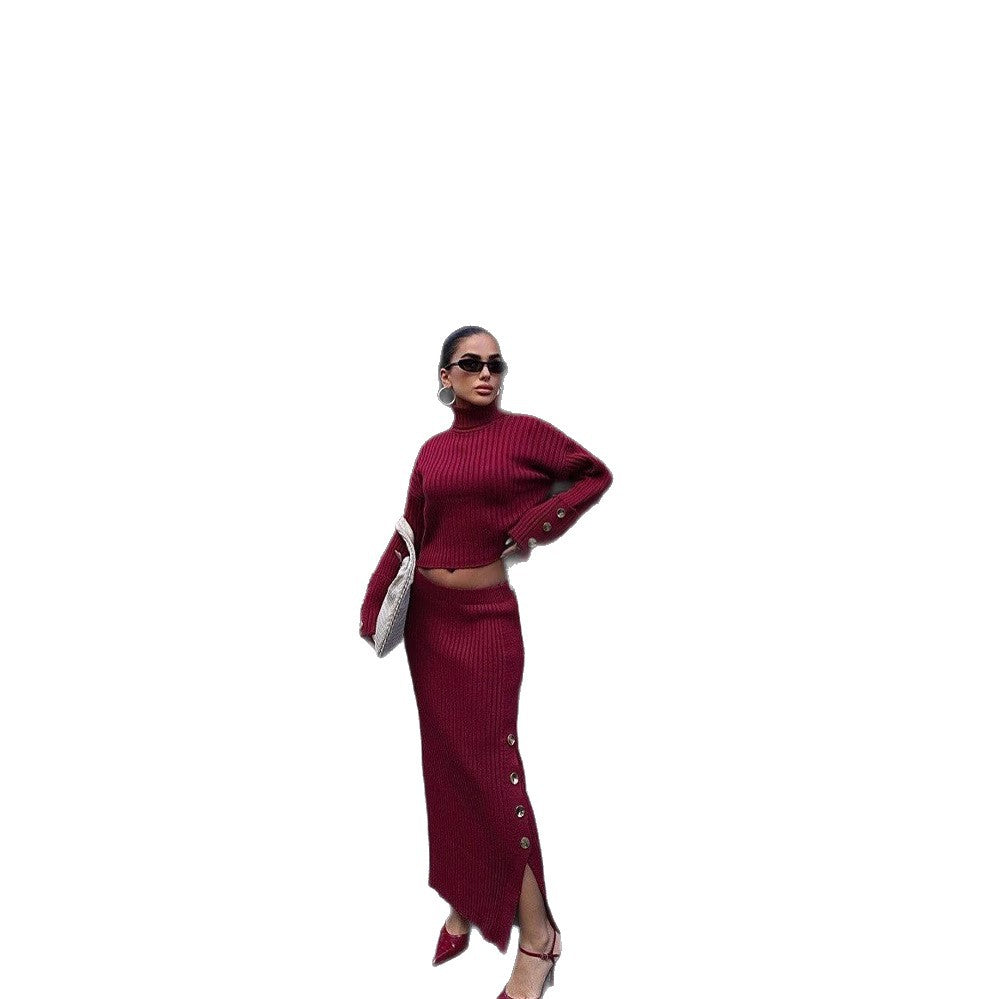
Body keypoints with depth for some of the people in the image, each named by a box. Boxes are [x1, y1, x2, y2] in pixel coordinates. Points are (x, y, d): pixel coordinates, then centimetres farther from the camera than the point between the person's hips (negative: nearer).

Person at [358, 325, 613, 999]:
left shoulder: (525, 432, -3)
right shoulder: (432, 451, 8)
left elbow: (596, 475, 6)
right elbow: (408, 536, 11)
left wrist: (539, 524, -7)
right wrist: (374, 608, 6)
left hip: (486, 616, -4)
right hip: (428, 614, 4)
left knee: (488, 763, -6)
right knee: (445, 758, 10)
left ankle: (536, 934, 5)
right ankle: (462, 904, 26)